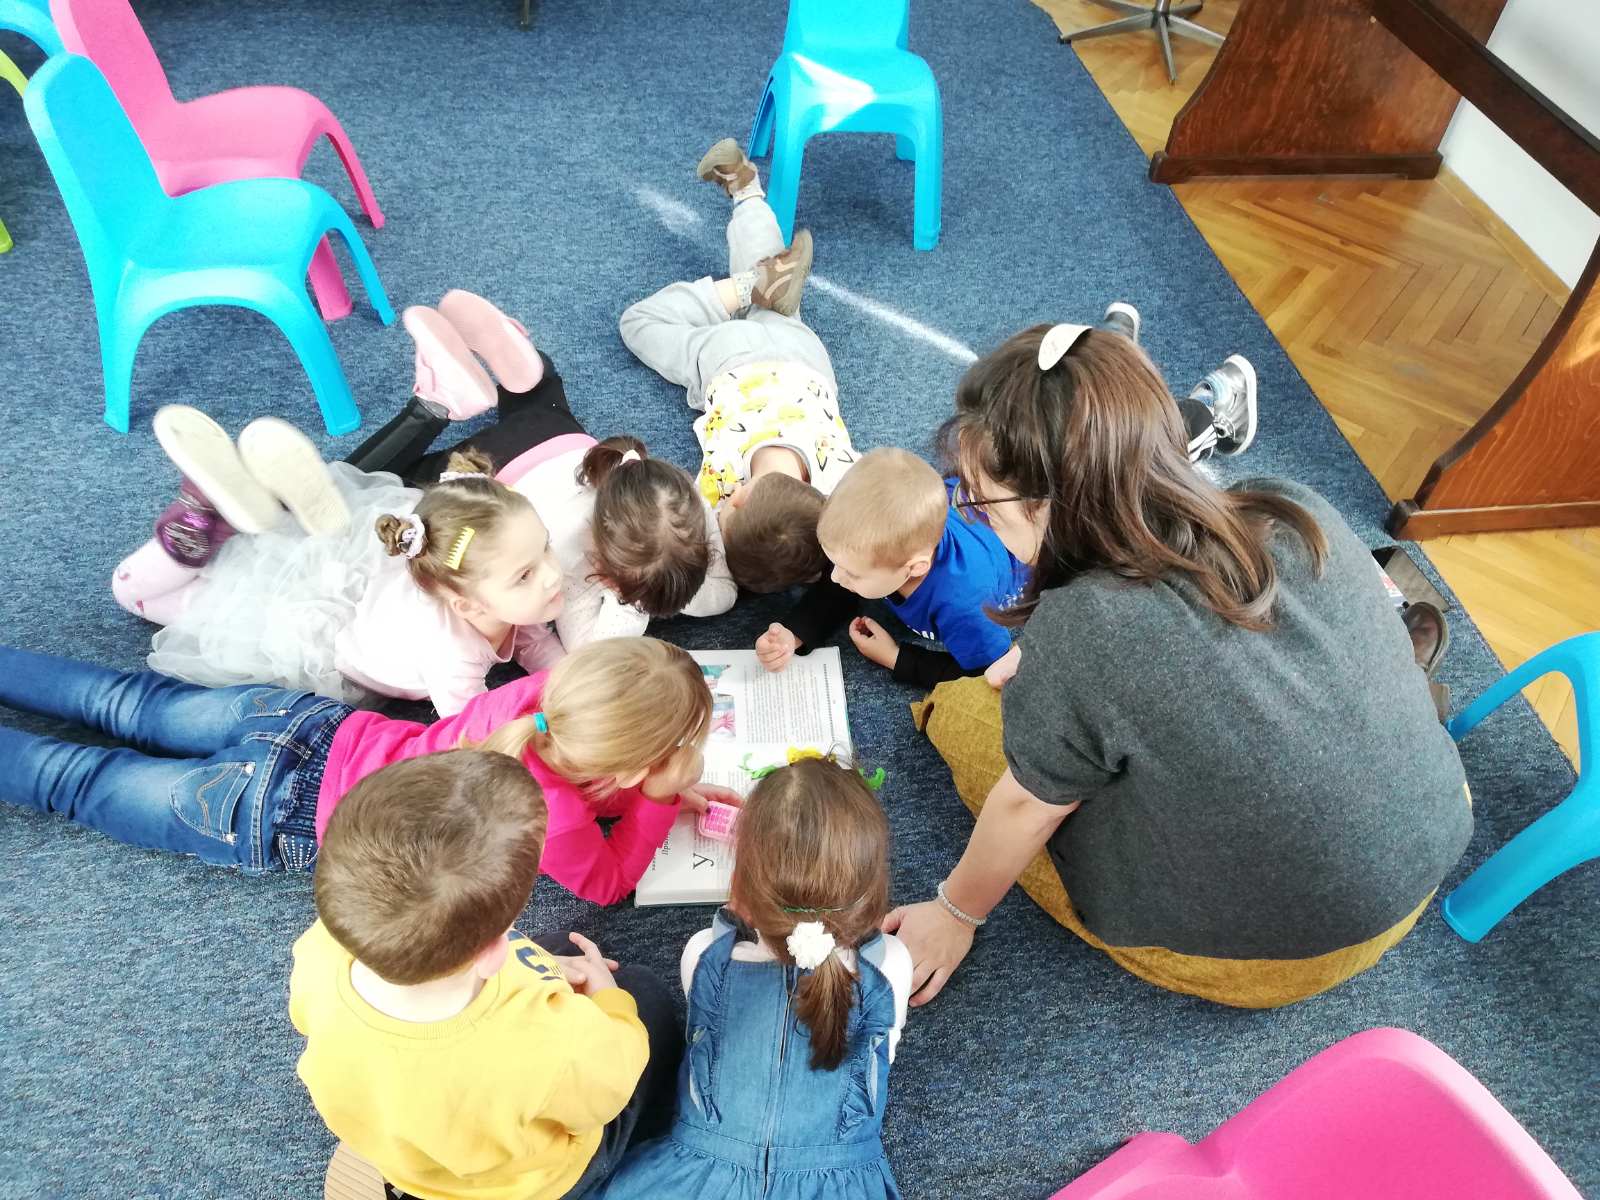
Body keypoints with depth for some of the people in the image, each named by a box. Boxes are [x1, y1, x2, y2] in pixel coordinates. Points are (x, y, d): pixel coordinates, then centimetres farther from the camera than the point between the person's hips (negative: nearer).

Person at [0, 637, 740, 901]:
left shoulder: (555, 688, -18)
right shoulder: (553, 820, -34)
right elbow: (606, 883, -14)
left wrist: (669, 790, -6)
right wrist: (663, 804, -15)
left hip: (306, 723, 5)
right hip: (275, 818, -4)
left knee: (132, 704, 25)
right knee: (83, 783, 17)